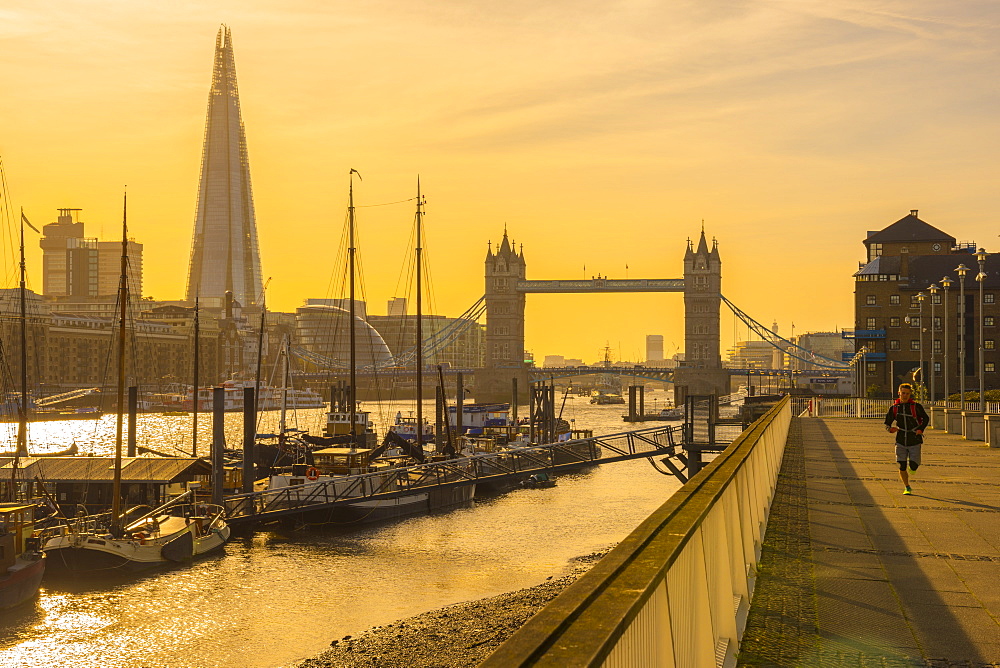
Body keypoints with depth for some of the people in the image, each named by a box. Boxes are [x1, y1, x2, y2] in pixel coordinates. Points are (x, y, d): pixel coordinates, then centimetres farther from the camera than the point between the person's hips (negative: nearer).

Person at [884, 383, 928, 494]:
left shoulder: (916, 407, -2)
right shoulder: (894, 408, 3)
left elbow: (925, 418, 11)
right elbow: (887, 424, 8)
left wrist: (921, 429, -7)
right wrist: (890, 429, -15)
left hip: (914, 441, -1)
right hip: (901, 441, 1)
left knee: (913, 466, -6)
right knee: (902, 466, -4)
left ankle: (912, 468, 32)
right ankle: (907, 487, 13)